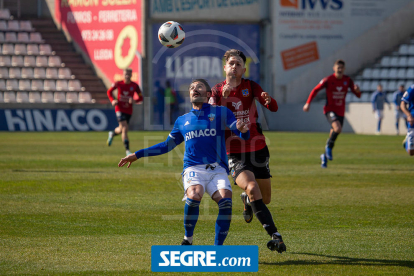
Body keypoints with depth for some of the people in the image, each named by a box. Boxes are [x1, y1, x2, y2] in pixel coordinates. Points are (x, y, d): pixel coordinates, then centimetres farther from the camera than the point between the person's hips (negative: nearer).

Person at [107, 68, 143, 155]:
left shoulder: (134, 85, -4)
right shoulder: (118, 84, -6)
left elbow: (141, 98, 3)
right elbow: (109, 91, 10)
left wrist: (134, 100, -19)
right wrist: (112, 100, -7)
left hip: (129, 111, 3)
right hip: (120, 109, -3)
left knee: (121, 130, 14)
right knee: (125, 129, -18)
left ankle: (112, 134, 52)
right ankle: (127, 150, -16)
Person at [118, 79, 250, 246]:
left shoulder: (221, 113, 13)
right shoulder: (182, 121, 21)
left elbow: (243, 134, 5)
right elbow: (167, 145, 32)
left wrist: (243, 130, -21)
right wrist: (137, 155, 30)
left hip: (217, 170, -1)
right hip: (193, 169, 1)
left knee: (225, 201, -28)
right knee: (194, 195, -32)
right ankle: (187, 239, -11)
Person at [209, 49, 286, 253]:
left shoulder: (251, 87, 1)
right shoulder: (217, 91, -1)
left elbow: (273, 108, -10)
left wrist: (268, 101, -33)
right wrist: (223, 98, -28)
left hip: (257, 149, 3)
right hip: (234, 153, -3)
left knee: (265, 198, 8)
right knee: (252, 188, -27)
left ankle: (247, 200, 47)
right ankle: (275, 236, -27)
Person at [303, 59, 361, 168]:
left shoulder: (348, 80, 0)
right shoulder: (328, 80, -10)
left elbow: (358, 95, 2)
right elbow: (315, 90, -2)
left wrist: (357, 90, -22)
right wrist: (308, 103, -9)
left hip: (341, 111, 4)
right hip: (330, 109, -4)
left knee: (333, 134, 9)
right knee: (337, 128, -30)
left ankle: (325, 156, 29)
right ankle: (329, 147, -4)